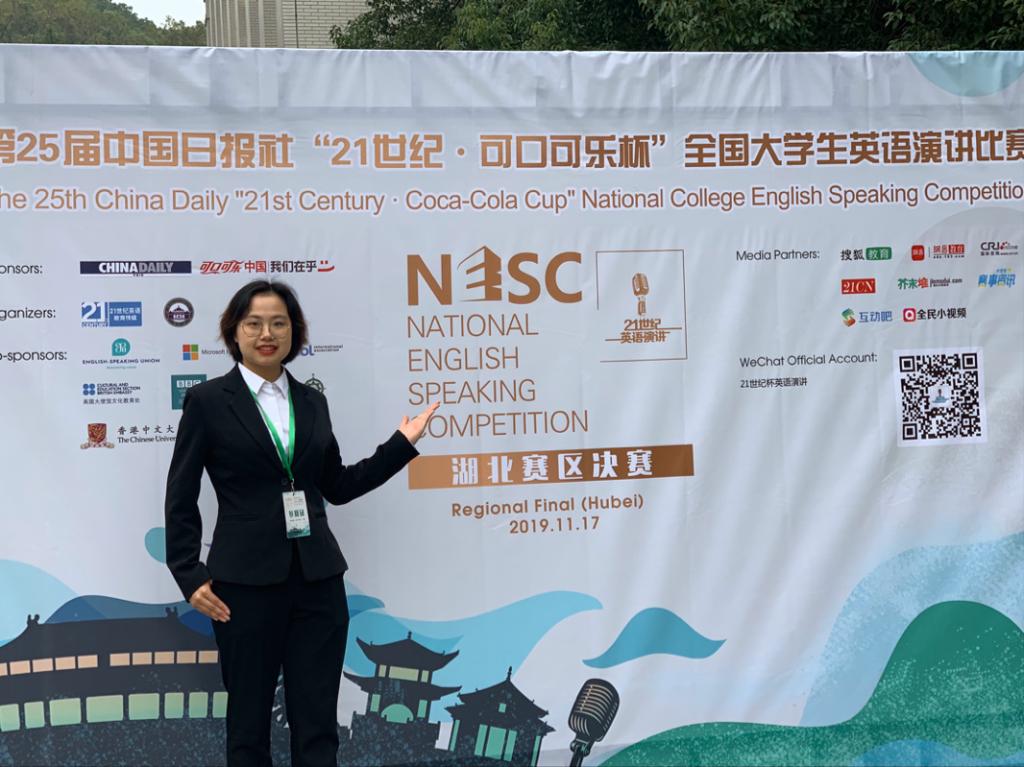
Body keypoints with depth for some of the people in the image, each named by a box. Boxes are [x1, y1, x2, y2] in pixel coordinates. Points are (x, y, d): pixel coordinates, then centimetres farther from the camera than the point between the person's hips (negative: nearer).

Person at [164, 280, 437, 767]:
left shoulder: (311, 401, 10)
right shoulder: (207, 400, -2)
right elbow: (181, 498, -1)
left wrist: (401, 444, 11)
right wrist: (190, 577, -8)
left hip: (317, 580, 4)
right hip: (246, 581, -3)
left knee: (318, 724, 7)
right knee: (248, 722, 8)